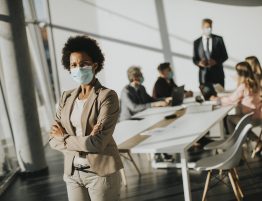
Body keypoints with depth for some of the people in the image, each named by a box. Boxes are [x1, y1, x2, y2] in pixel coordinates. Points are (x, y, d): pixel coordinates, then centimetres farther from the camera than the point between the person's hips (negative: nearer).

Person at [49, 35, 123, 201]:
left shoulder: (107, 96, -11)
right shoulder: (67, 97, 6)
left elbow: (98, 142, -20)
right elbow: (53, 139, 1)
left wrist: (64, 138, -6)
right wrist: (83, 143, -15)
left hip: (101, 173, -5)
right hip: (72, 173, 5)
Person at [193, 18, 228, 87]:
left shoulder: (218, 39, 5)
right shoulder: (197, 42, 8)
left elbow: (225, 56, 5)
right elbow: (194, 59, 9)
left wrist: (215, 61, -13)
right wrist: (199, 63, -14)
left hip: (217, 74, 0)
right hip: (204, 74, 0)